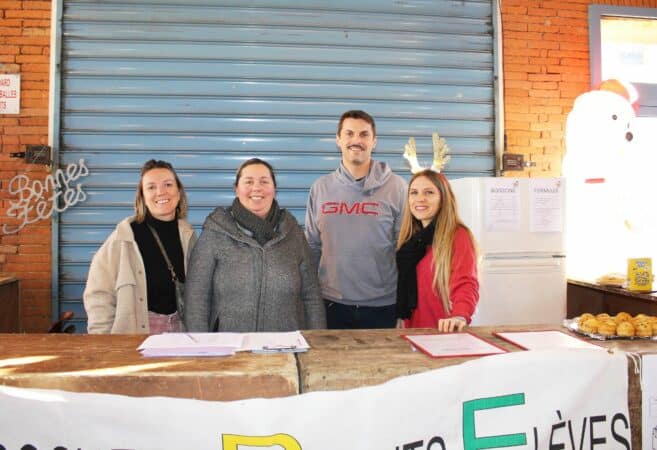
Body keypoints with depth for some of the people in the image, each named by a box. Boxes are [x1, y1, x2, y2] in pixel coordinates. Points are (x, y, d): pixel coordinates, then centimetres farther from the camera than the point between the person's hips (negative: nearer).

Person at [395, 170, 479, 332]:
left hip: (444, 330, -6)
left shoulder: (458, 236, -12)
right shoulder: (410, 237, 8)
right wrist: (401, 316, 5)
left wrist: (460, 315, -39)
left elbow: (465, 283, -23)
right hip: (412, 328, 6)